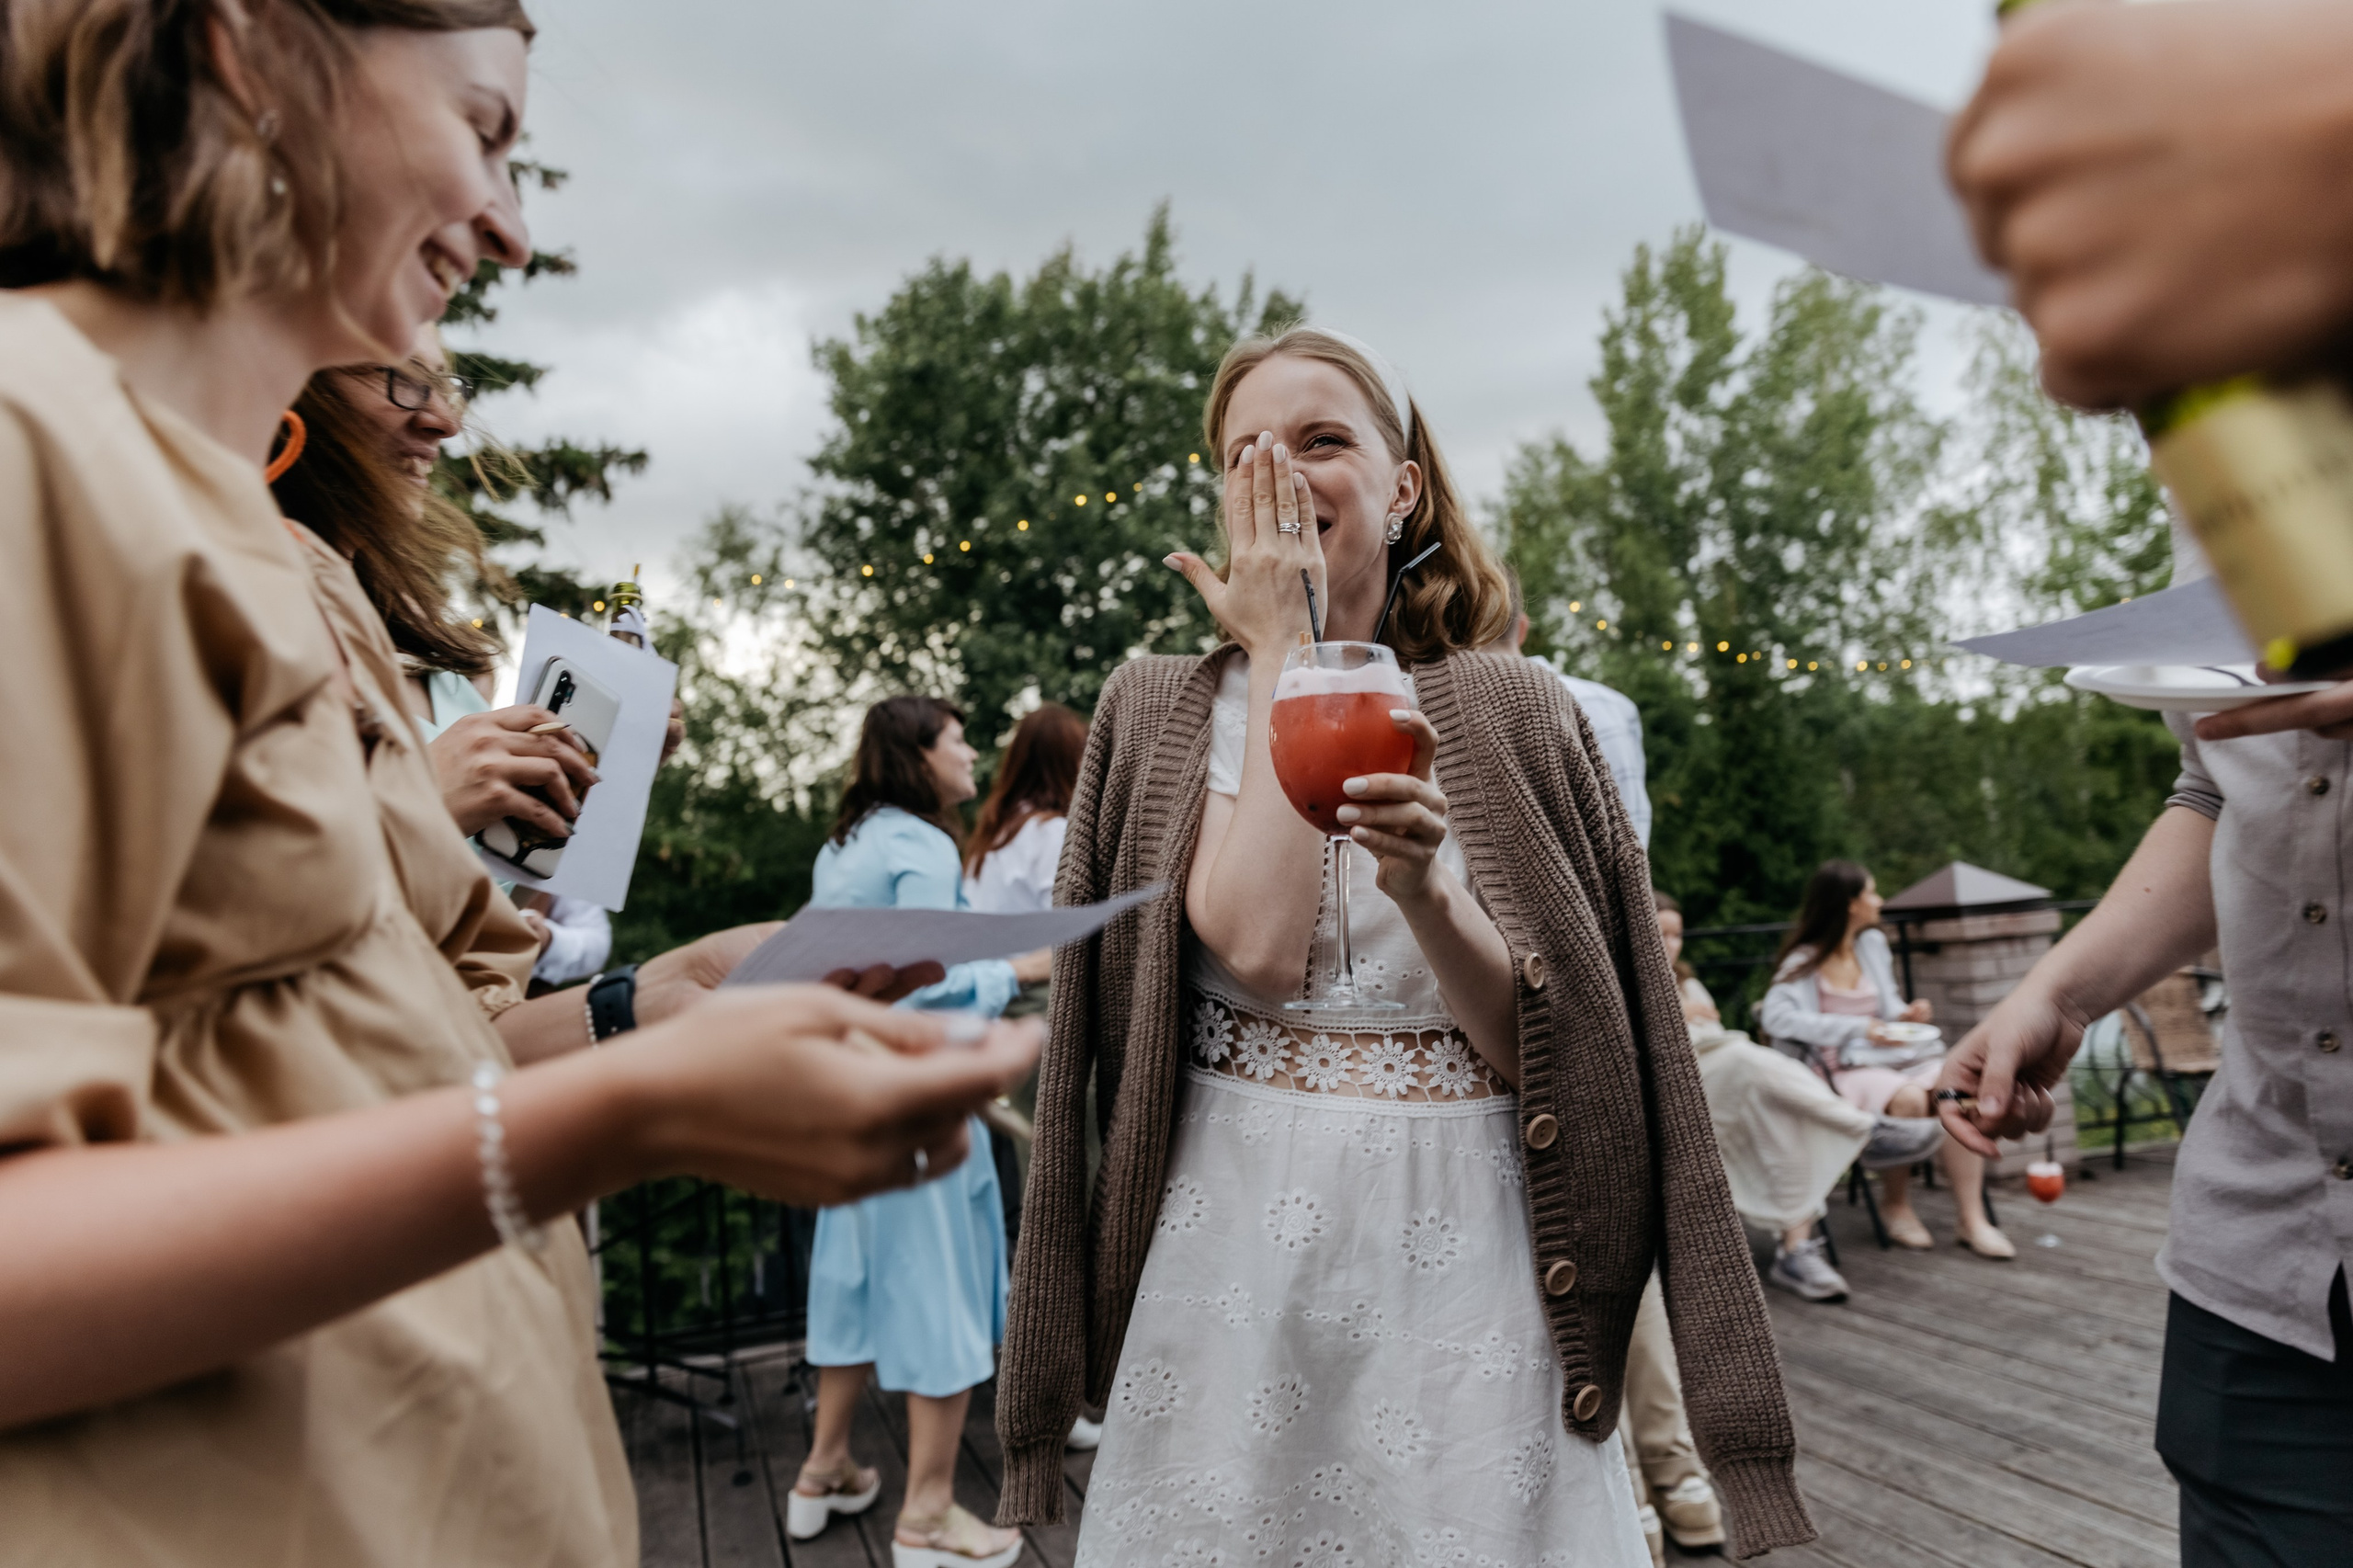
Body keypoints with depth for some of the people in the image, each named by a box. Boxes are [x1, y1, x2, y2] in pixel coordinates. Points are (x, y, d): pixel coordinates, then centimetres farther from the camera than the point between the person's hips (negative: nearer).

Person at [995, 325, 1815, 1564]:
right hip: (1236, 1261, 0)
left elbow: (1535, 1047, -3)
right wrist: (1284, 653, -10)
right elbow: (1258, 949, -17)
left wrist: (1424, 887, -22)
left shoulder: (1510, 716, 1)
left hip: (1468, 1265, 1)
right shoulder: (1161, 714, 1)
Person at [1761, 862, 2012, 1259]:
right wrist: (1858, 1028, -22)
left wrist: (1905, 1015, 1)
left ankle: (1972, 1219, -23)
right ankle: (1895, 1207, -11)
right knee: (1909, 1099, -33)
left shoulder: (1873, 943, 17)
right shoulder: (1806, 960, -4)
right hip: (1845, 1066, -6)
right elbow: (1776, 1016, -20)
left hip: (1892, 1052, 6)